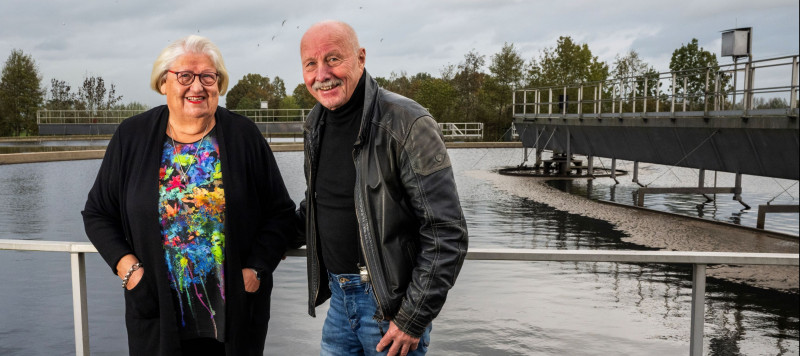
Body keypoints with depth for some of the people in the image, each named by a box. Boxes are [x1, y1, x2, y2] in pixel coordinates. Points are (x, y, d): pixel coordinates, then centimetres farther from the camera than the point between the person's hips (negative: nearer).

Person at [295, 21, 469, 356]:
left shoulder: (406, 124, -18)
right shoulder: (315, 124, 5)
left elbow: (447, 234, -20)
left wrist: (413, 319, -19)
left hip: (391, 302, -6)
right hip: (339, 296, 7)